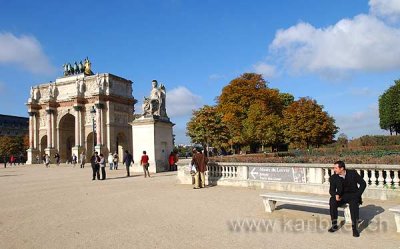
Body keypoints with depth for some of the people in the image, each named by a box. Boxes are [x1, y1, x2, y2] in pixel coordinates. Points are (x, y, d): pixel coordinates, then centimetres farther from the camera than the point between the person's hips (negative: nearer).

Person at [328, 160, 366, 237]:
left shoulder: (353, 173, -8)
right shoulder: (333, 177, -4)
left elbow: (363, 183, -2)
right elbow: (332, 190, 0)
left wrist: (358, 194, -10)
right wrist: (335, 195, -23)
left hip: (353, 195, -2)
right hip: (341, 196, 2)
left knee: (354, 203, -36)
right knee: (332, 201, -28)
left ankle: (354, 227, -29)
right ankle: (334, 225, -18)